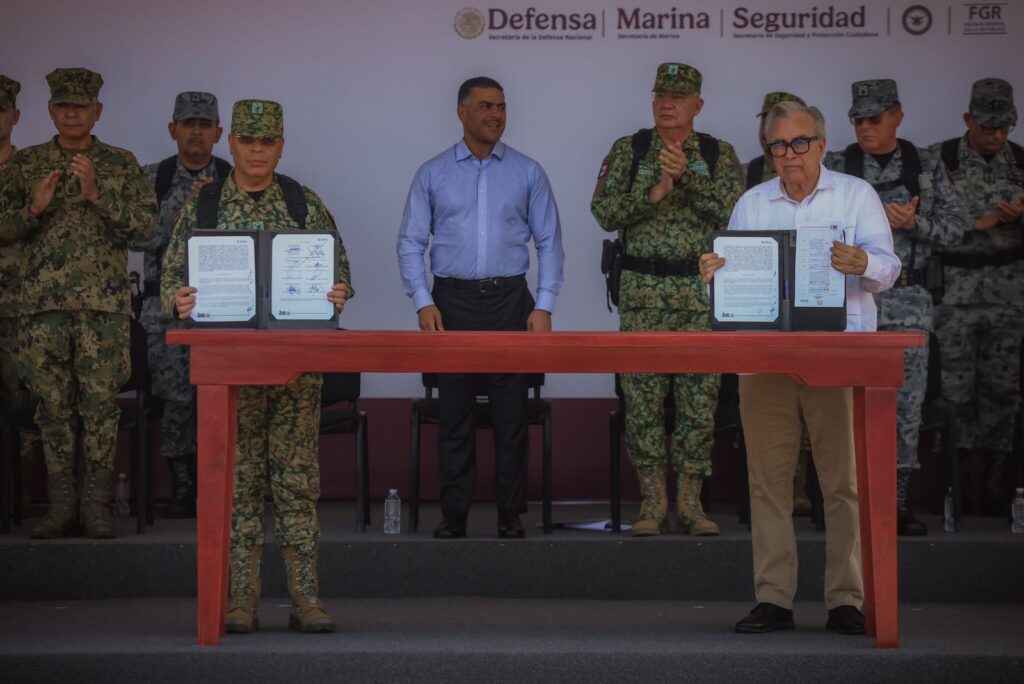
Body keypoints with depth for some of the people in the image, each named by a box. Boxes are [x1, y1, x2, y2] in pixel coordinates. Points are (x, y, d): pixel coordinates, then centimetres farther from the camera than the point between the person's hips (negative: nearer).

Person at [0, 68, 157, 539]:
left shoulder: (121, 164, 8)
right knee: (53, 403, 2)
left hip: (104, 304, -1)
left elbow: (145, 223, -1)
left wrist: (98, 195, -13)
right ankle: (61, 503, 8)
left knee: (101, 402, -4)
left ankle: (97, 503, 1)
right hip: (43, 304, 1)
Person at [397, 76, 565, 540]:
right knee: (454, 410, 2)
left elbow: (549, 243, 7)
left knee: (510, 410, 0)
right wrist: (423, 302, -5)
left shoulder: (527, 173, 7)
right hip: (452, 301, 0)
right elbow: (410, 242, 6)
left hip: (509, 299, 0)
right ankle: (453, 513, 8)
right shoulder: (432, 174, 7)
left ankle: (510, 513, 7)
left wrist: (544, 306, -2)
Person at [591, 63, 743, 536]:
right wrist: (654, 191, -15)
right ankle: (652, 502, 7)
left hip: (703, 295, 0)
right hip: (642, 293, 0)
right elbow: (604, 212, -2)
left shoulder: (719, 155, 7)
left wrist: (687, 176, -16)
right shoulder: (628, 151, 7)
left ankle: (690, 502, 9)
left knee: (700, 398, 0)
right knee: (642, 397, -1)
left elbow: (734, 213, -7)